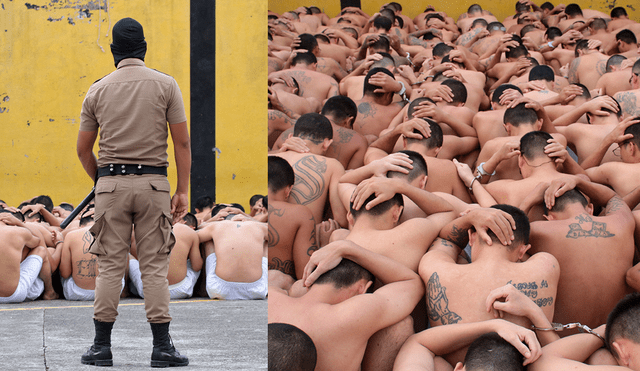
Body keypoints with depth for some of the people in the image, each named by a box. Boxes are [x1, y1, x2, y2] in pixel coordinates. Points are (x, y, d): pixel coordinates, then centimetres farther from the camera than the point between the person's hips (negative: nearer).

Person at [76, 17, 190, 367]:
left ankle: (102, 346, 3)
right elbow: (182, 142, -3)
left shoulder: (97, 90, 4)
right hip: (153, 183, -1)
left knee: (110, 266, 4)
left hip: (110, 182, 1)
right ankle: (162, 346, -2)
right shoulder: (165, 85, 0)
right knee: (155, 266, 1)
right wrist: (182, 191, 0)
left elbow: (83, 149, 9)